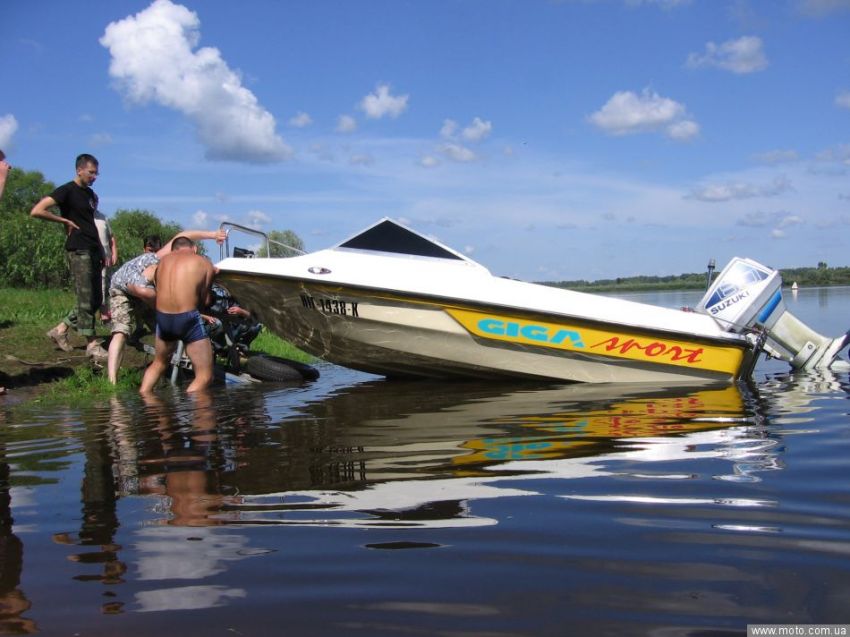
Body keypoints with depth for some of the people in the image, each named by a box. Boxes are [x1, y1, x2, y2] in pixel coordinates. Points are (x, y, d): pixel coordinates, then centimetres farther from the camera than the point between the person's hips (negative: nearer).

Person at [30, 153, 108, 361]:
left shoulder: (91, 194, 17)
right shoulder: (67, 191, -8)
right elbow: (36, 211, -16)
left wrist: (101, 251, 17)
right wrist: (66, 221, -10)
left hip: (93, 251, 8)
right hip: (78, 251, -8)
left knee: (95, 300, 8)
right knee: (86, 299, -6)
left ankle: (60, 330, 19)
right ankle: (92, 345, 0)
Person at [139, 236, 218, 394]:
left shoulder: (163, 260, 17)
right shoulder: (204, 263, 6)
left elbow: (158, 288, 10)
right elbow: (205, 300, 3)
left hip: (162, 317, 5)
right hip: (188, 319, -5)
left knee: (159, 363, 31)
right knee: (205, 376, 3)